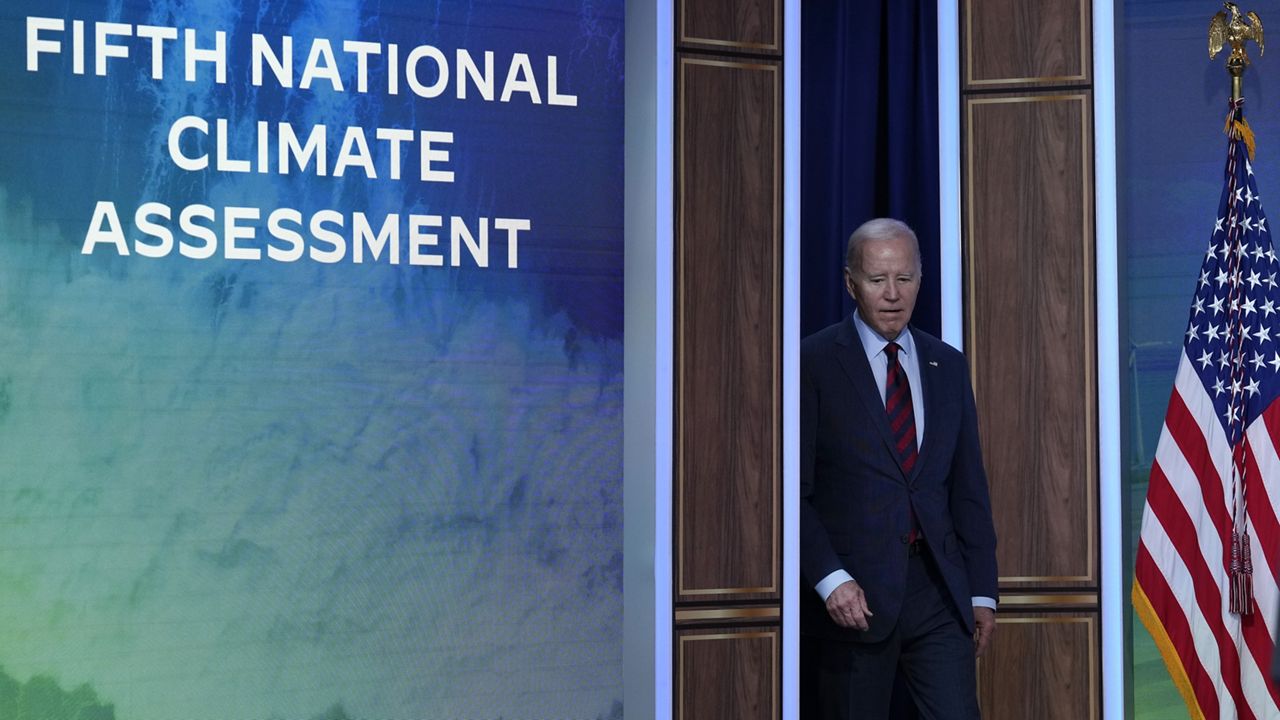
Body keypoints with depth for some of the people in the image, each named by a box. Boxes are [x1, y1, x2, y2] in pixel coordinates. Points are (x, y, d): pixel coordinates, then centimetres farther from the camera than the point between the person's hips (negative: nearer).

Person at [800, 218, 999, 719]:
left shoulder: (948, 365, 12)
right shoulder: (813, 362, -4)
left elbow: (969, 487, 13)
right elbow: (794, 489, -7)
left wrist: (981, 591, 9)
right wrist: (829, 579, -16)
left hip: (939, 588, 4)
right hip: (854, 594, -4)